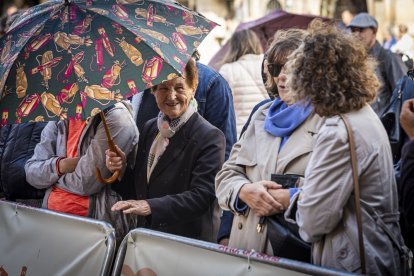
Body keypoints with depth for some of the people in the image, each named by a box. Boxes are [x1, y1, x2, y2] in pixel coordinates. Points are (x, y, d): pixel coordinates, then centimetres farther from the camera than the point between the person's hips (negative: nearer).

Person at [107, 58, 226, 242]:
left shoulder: (210, 137, -10)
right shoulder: (149, 128, 11)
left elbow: (202, 195, -18)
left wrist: (152, 206, -27)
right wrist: (121, 167, -4)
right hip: (144, 236, 5)